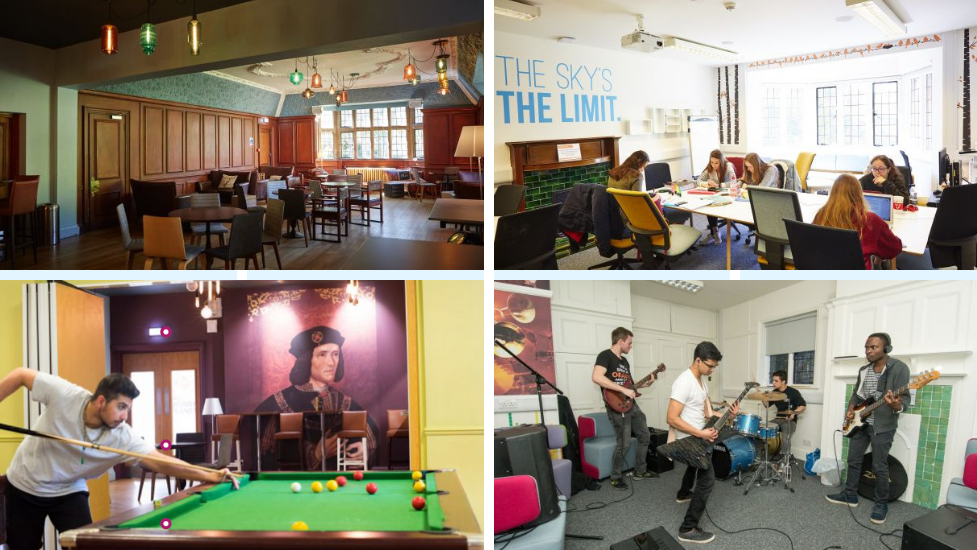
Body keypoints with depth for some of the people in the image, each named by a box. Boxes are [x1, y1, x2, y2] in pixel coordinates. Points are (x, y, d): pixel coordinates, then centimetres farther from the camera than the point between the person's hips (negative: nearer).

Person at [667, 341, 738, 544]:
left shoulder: (701, 380, 3)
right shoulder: (684, 382, -29)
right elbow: (672, 419, -32)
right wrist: (701, 434, -31)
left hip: (697, 437, 10)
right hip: (689, 439, -10)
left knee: (696, 464, 34)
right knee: (707, 479, -14)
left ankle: (683, 494, 63)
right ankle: (688, 529, -10)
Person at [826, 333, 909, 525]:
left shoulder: (899, 368, -12)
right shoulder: (863, 370, 9)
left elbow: (905, 397, -16)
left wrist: (896, 406, -38)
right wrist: (850, 409, 2)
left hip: (883, 425, -7)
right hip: (859, 422, 7)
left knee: (880, 466, -1)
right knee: (853, 460, 13)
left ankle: (881, 504, 12)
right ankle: (850, 495, 26)